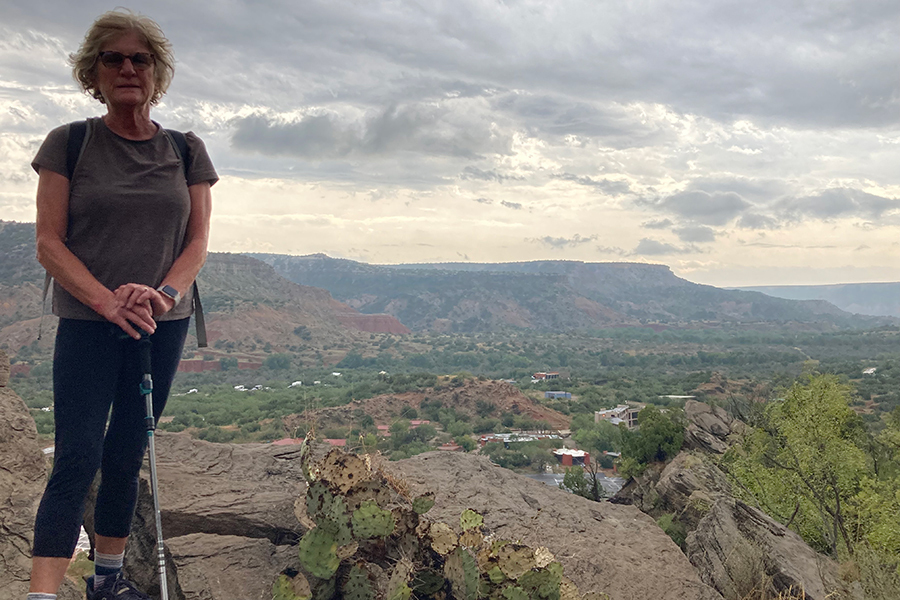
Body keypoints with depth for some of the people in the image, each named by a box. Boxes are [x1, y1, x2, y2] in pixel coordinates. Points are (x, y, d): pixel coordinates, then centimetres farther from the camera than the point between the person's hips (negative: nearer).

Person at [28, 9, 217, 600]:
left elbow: (198, 241, 4)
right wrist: (107, 301, -20)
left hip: (164, 326, 3)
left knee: (127, 455, 11)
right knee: (77, 458, -10)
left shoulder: (187, 151, 8)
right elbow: (49, 243, -5)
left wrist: (165, 293, -16)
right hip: (86, 323, -3)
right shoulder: (69, 144, 1)